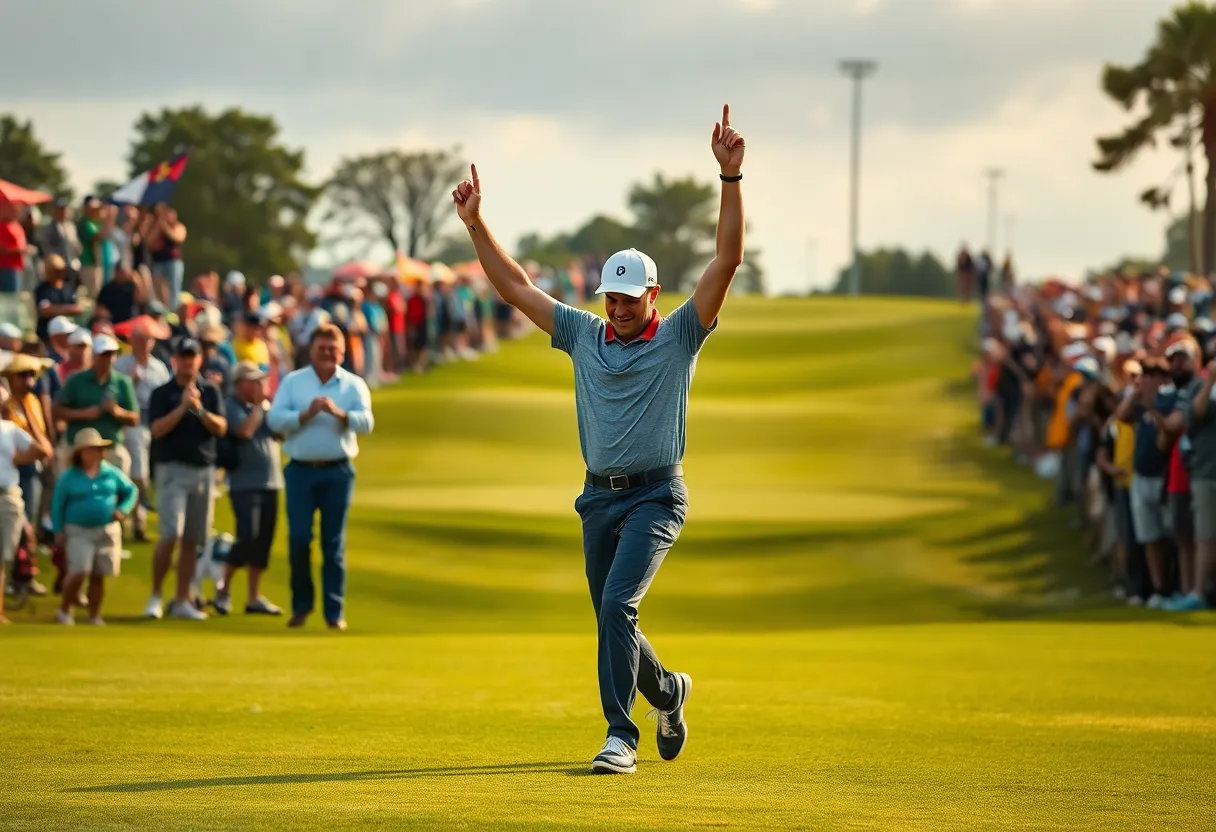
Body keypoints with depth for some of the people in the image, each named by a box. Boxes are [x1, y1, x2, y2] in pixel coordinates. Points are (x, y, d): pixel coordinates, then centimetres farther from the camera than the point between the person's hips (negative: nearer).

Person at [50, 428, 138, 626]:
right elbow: (57, 505, 1)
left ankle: (94, 615, 17)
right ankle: (64, 610, 3)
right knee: (78, 572, -15)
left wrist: (123, 509, -2)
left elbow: (131, 490, 15)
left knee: (98, 576, 6)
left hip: (107, 531, 3)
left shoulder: (112, 474, 4)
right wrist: (58, 531, -5)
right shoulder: (69, 477, -1)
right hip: (78, 532, -3)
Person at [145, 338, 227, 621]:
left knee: (192, 540, 5)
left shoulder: (211, 392, 9)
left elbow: (221, 428, -2)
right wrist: (182, 407, -19)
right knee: (171, 534, -16)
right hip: (172, 469, -3)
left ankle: (182, 601, 11)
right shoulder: (162, 393, 2)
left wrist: (199, 408, -18)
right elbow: (157, 429, -10)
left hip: (204, 470, 3)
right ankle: (155, 595, -3)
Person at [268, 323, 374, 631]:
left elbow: (366, 423, -8)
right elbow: (275, 420, -4)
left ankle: (334, 611, 6)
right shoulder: (293, 382, 7)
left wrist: (339, 413, -25)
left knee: (334, 543, 2)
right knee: (298, 538, -6)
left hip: (338, 470, 0)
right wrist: (305, 414, -19)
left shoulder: (353, 384, 6)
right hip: (301, 470, 0)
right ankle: (301, 604, 10)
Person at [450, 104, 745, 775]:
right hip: (598, 497, 5)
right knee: (612, 621, 11)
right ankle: (667, 691, 38)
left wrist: (730, 178, -21)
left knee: (617, 605, -21)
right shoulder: (584, 335, 8)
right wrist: (476, 225, 5)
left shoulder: (678, 336, -3)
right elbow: (516, 287, 12)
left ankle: (620, 737, -18)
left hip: (655, 496, -5)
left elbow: (727, 261, -12)